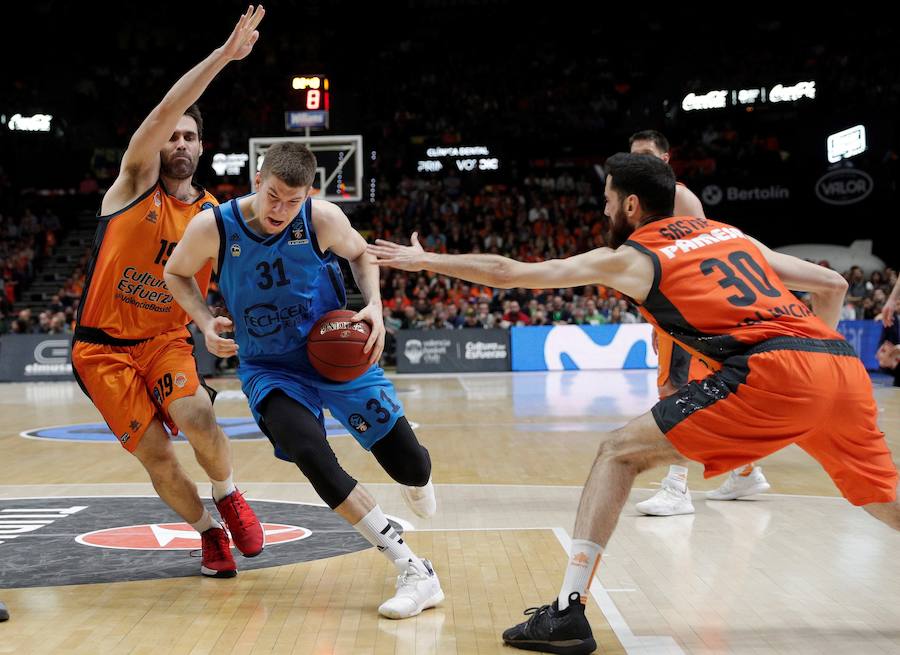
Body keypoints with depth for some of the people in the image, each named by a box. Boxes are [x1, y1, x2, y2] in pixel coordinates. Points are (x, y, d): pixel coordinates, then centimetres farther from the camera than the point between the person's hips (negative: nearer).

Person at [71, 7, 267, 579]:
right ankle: (209, 531, 18)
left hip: (166, 338, 2)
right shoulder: (136, 182, -5)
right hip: (104, 346, -2)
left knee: (196, 414, -27)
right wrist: (224, 53, -27)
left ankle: (228, 495, 2)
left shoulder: (213, 215, 5)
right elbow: (166, 110, -20)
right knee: (157, 456, -8)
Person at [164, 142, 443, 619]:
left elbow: (360, 254, 5)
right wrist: (205, 323, -14)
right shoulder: (212, 227, -17)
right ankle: (414, 571, -20)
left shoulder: (322, 219, -16)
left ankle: (414, 481, 44)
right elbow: (176, 273, 3)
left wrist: (374, 306, -13)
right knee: (311, 455, -29)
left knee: (411, 466, -1)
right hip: (269, 368, 0)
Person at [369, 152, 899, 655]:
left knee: (620, 452, 4)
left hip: (771, 372, -6)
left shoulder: (630, 258, 12)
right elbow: (833, 284, 26)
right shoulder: (733, 235, 28)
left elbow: (507, 273, 14)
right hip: (845, 364, 6)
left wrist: (426, 261, 25)